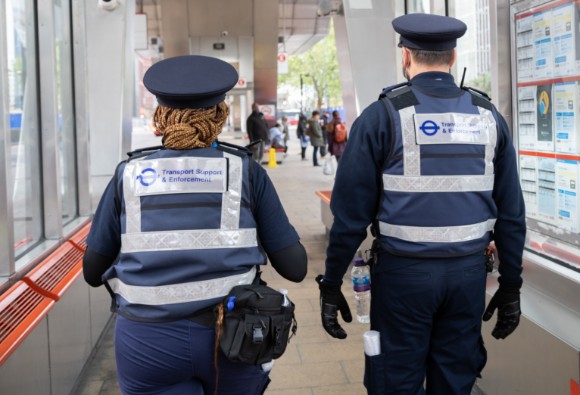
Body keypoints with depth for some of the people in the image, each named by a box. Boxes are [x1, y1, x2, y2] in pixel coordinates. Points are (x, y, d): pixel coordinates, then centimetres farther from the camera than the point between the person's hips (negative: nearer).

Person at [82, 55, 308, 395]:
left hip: (147, 343, 0)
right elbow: (295, 267, 1)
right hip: (231, 339, 1)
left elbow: (93, 272, 9)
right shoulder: (246, 172, 0)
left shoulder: (128, 176, 3)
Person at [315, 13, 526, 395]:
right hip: (469, 270, 4)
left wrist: (331, 283, 1)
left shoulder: (383, 115, -6)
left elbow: (351, 209, -8)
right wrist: (511, 285, 14)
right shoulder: (488, 116, 4)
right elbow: (511, 212, 6)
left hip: (404, 269, -3)